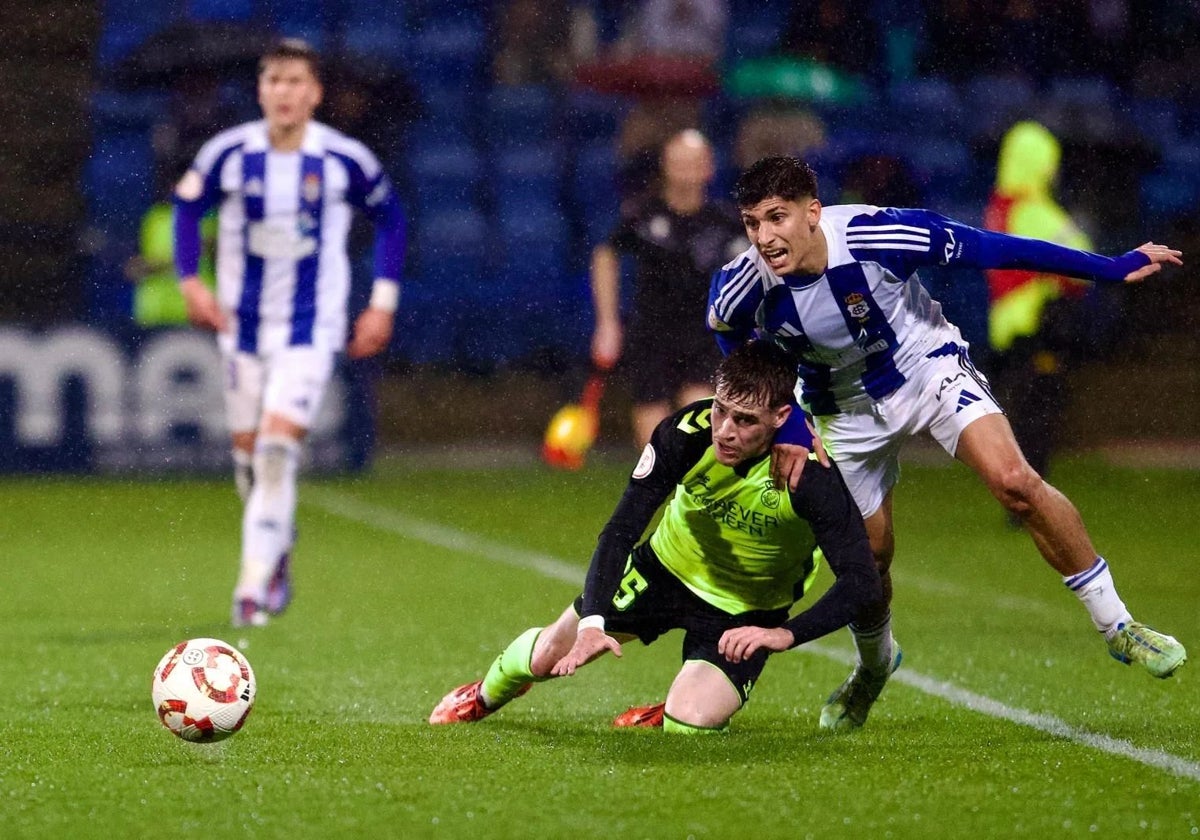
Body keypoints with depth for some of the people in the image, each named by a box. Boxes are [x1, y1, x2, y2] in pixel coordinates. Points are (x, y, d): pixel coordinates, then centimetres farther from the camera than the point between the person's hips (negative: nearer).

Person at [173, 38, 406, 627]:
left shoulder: (345, 160, -9)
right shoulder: (229, 153, -7)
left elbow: (389, 218, 7)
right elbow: (186, 205, 10)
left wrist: (383, 302, 2)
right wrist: (190, 281, -1)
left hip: (311, 329, -3)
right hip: (243, 325, 3)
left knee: (277, 447, -17)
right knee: (249, 456, 9)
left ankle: (253, 587, -14)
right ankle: (277, 547, 39)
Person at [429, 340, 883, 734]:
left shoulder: (811, 475, -35)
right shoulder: (685, 434, -29)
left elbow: (862, 582, -35)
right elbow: (620, 531, -26)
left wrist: (788, 634, -48)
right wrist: (592, 621, -39)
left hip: (746, 613, -2)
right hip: (669, 566, 2)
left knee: (688, 724, -20)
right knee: (550, 653, 12)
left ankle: (669, 713, 20)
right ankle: (487, 694, 49)